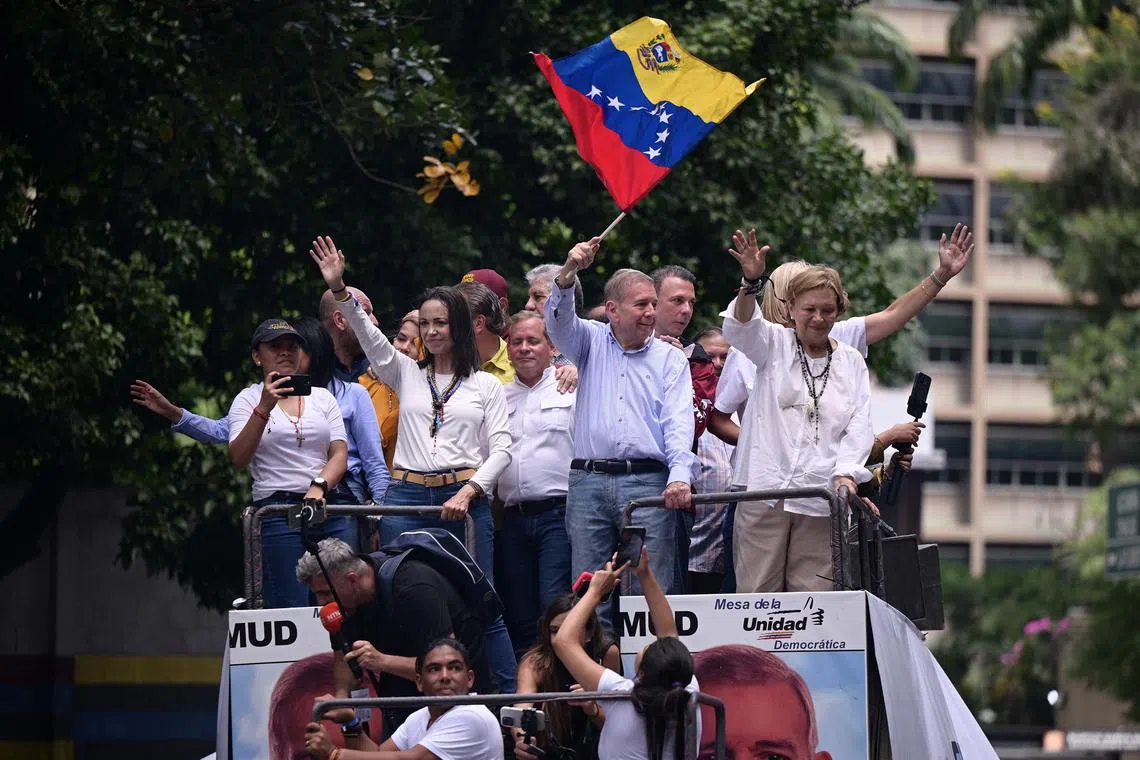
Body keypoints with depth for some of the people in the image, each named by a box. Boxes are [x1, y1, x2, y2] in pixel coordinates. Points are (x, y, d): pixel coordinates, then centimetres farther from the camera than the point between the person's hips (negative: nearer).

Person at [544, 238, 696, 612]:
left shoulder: (670, 358, 11)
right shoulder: (591, 342, 15)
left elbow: (679, 422, 0)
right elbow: (560, 321, -4)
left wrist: (679, 476, -17)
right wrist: (568, 273, -23)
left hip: (648, 482, -1)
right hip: (588, 482, 1)